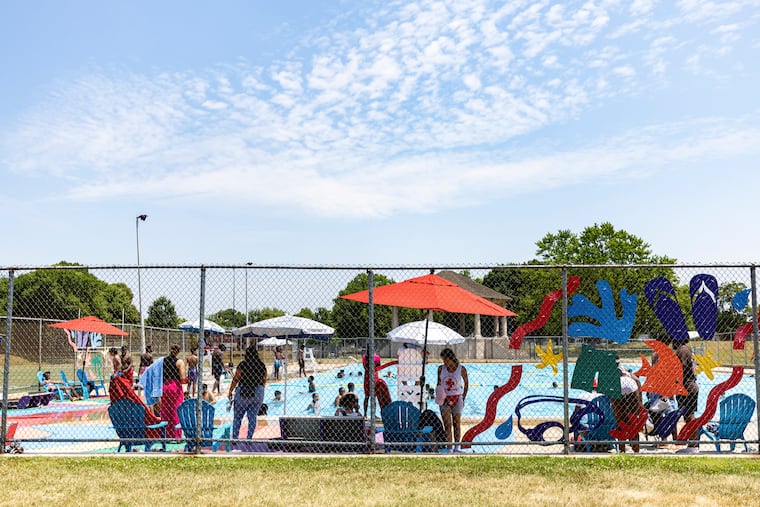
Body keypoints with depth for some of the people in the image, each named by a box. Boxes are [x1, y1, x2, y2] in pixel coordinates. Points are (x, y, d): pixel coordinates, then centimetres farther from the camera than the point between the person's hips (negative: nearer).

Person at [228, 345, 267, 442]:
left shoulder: (243, 364, -8)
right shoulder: (262, 366, 3)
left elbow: (235, 379, -7)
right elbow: (264, 381, 11)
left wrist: (230, 392, 2)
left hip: (243, 392, -3)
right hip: (258, 393, 3)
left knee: (238, 416, 8)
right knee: (253, 417, 8)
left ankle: (235, 438, 6)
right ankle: (249, 438, 8)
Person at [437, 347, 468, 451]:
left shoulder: (461, 369, -5)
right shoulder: (441, 369, 0)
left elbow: (466, 384, 6)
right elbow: (438, 384, 10)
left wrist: (463, 398, 2)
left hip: (457, 399, -1)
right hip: (444, 399, 1)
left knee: (457, 424, 5)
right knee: (447, 425, -4)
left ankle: (456, 447, 17)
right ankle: (449, 448, -3)